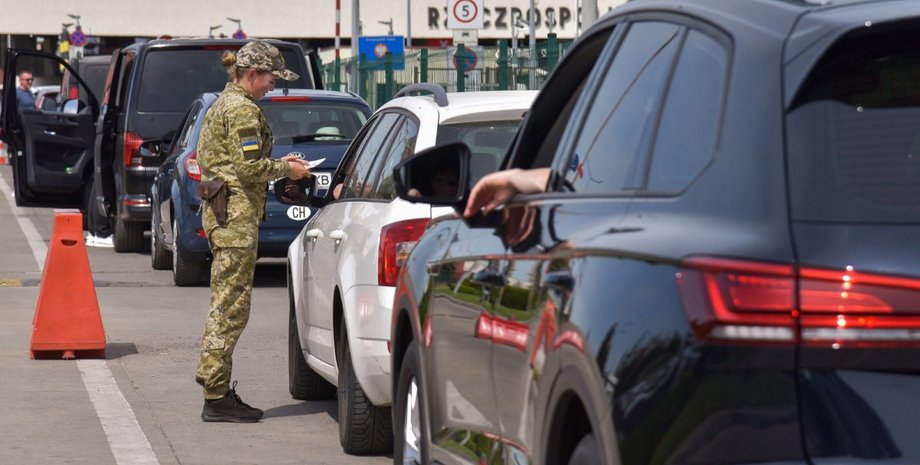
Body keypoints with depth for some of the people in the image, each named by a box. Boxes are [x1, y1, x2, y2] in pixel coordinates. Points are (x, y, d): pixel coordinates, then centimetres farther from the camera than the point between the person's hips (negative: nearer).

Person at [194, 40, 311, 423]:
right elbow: (249, 166, -19)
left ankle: (217, 388, 17)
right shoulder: (243, 109, -13)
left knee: (225, 303, 13)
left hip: (220, 212, 11)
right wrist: (286, 169, -4)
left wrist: (278, 163, 17)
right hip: (237, 214, -11)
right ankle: (216, 398, -8)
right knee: (231, 304, -9)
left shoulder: (224, 103, 19)